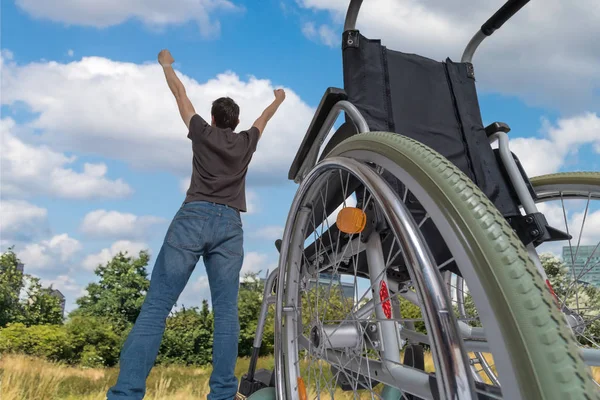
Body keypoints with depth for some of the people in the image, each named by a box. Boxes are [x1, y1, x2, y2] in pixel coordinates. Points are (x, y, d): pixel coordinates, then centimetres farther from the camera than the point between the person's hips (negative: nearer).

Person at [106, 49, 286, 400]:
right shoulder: (246, 142, 20)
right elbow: (264, 118, 40)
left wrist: (166, 63, 47)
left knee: (156, 306, -5)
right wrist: (279, 100, 60)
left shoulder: (203, 132, 16)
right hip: (229, 226, 2)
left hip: (193, 217, -1)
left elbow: (180, 92, 28)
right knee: (226, 311, 2)